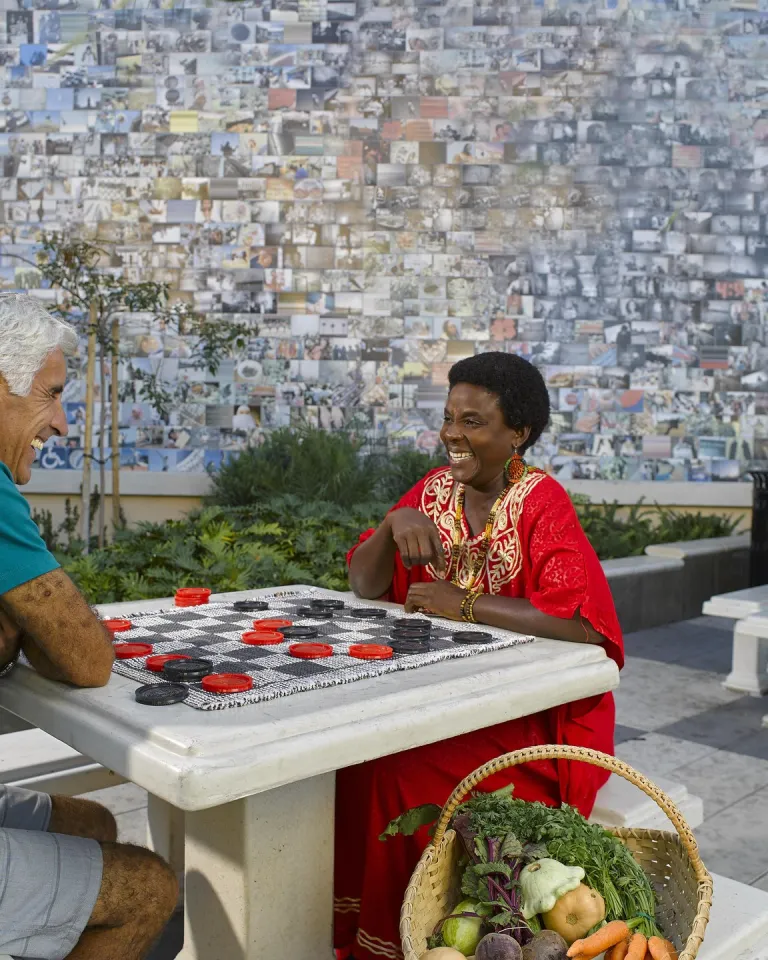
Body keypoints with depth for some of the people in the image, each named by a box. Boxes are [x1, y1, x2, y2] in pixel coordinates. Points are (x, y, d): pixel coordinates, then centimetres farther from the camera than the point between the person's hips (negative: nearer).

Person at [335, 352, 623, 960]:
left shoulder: (541, 503, -14)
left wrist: (464, 604, -23)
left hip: (531, 713, -5)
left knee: (396, 768, -23)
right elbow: (365, 585, 2)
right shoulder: (436, 488, 4)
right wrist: (397, 521, -17)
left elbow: (584, 625, -26)